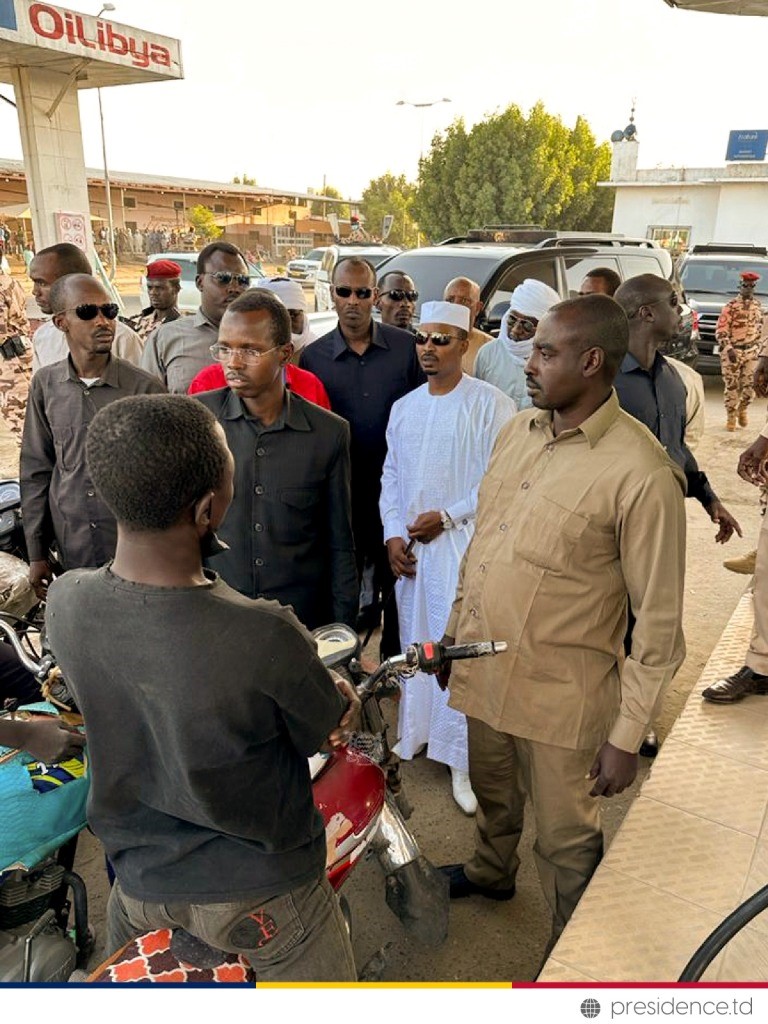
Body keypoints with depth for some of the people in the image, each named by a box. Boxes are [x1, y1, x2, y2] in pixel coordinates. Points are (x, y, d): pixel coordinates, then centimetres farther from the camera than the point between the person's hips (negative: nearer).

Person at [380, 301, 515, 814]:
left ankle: (464, 757, 10)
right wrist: (393, 534, 1)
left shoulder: (491, 404, -8)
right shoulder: (404, 407, 11)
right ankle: (416, 732, 32)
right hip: (411, 546, 6)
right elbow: (391, 474, 13)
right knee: (414, 643, 15)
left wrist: (446, 516, -13)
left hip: (465, 544, -5)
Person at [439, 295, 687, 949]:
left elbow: (659, 622, -16)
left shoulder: (641, 473, -21)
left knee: (565, 839, 15)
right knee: (493, 794, 29)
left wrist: (628, 736, -13)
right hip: (484, 668, 6)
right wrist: (455, 631, 15)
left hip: (560, 696, -6)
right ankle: (491, 871, 59)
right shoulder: (518, 431, 1)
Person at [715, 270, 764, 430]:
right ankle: (731, 417, 12)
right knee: (732, 386, 0)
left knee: (748, 386, 3)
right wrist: (728, 349, -21)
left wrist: (757, 347, 16)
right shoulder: (731, 307, -9)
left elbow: (759, 327, 21)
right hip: (732, 352, -4)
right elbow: (720, 331, -12)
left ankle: (742, 410, 27)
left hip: (751, 352, 4)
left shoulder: (758, 305, 9)